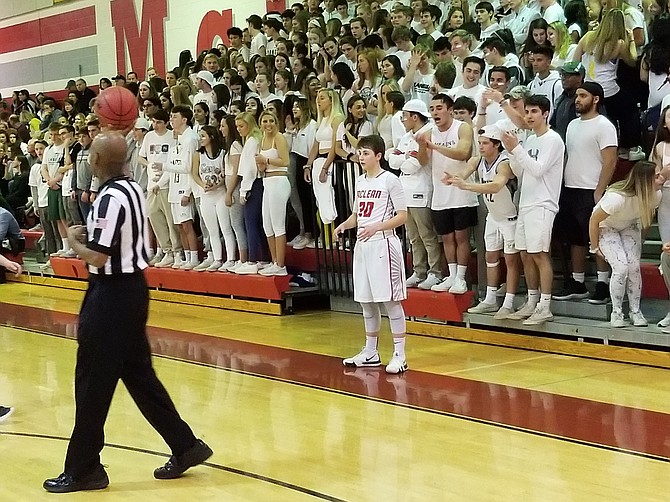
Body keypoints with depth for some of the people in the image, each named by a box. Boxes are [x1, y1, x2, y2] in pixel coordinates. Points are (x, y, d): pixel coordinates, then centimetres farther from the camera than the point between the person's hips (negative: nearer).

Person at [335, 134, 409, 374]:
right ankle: (370, 353, 22)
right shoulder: (360, 181, 14)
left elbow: (402, 216, -11)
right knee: (366, 301, 12)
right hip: (362, 246, 8)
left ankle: (399, 355, -2)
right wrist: (344, 225, 2)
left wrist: (376, 227, -23)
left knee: (391, 300, -6)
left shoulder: (390, 180, -8)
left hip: (383, 244, -8)